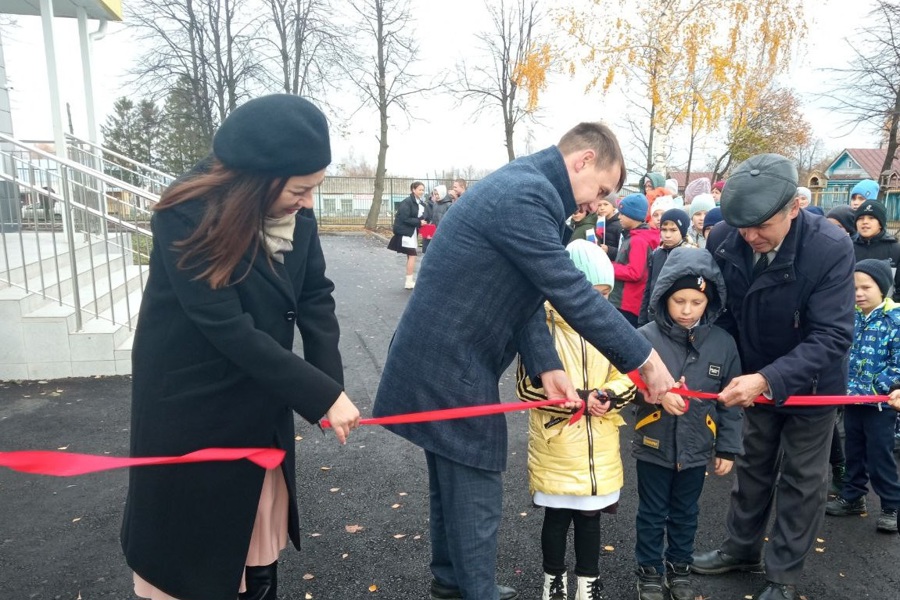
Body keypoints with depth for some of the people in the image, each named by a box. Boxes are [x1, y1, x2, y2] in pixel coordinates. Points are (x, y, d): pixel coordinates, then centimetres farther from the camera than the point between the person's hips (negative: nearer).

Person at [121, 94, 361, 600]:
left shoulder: (296, 216, -7)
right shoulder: (187, 217, -25)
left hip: (263, 403, 5)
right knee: (188, 533, 13)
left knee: (262, 531, 19)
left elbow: (316, 297, -4)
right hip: (191, 406, -5)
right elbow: (230, 330, -28)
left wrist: (333, 386, -16)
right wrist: (322, 395, -26)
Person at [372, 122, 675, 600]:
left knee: (454, 481, 23)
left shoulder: (523, 188, 12)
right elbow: (572, 294, -23)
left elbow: (527, 294, 7)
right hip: (450, 366, -11)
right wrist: (643, 358, -13)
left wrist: (545, 367, -4)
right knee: (476, 491, 4)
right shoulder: (525, 195, -21)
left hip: (443, 359, 11)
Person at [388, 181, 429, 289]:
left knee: (411, 256, 13)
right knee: (412, 255, -10)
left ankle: (411, 280, 21)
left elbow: (423, 216, 11)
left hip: (413, 232, 9)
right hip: (405, 232, -9)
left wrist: (424, 222, -11)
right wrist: (419, 222, -20)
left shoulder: (421, 203, 10)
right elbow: (405, 218, -21)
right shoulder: (407, 202, -16)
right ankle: (409, 282, -6)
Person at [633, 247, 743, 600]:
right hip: (654, 445, -2)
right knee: (652, 514, 15)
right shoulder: (647, 337, -16)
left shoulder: (723, 343, -6)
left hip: (696, 448, 3)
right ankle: (650, 571, 35)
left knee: (685, 514, 22)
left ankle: (679, 567, 43)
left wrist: (728, 448, 4)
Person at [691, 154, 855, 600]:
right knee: (752, 466, 21)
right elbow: (720, 312, -7)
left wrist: (769, 379, -42)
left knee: (801, 480, 11)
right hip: (754, 378, 4)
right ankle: (741, 548, 40)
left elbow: (832, 337, -32)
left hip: (809, 381, -3)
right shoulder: (722, 239, -20)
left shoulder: (831, 248, -30)